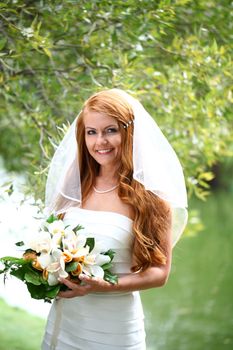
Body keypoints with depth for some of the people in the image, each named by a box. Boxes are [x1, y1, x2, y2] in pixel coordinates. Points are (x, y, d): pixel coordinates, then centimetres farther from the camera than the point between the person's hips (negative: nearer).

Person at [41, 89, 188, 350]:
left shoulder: (149, 195, -9)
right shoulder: (76, 186, 3)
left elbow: (160, 272, -8)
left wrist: (106, 286, -22)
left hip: (114, 325, -4)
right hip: (63, 316, 4)